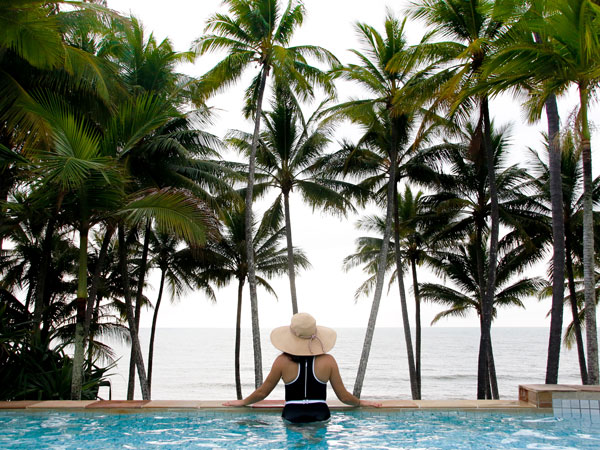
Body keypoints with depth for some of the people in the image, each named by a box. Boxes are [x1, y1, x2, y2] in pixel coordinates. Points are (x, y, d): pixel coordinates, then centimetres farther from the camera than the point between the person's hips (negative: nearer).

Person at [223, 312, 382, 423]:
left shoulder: (282, 361, 0)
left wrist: (242, 402, 28)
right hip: (320, 416, 0)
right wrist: (361, 402, 27)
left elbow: (261, 393, 9)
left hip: (291, 416, 0)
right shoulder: (328, 361, 1)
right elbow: (344, 396, 7)